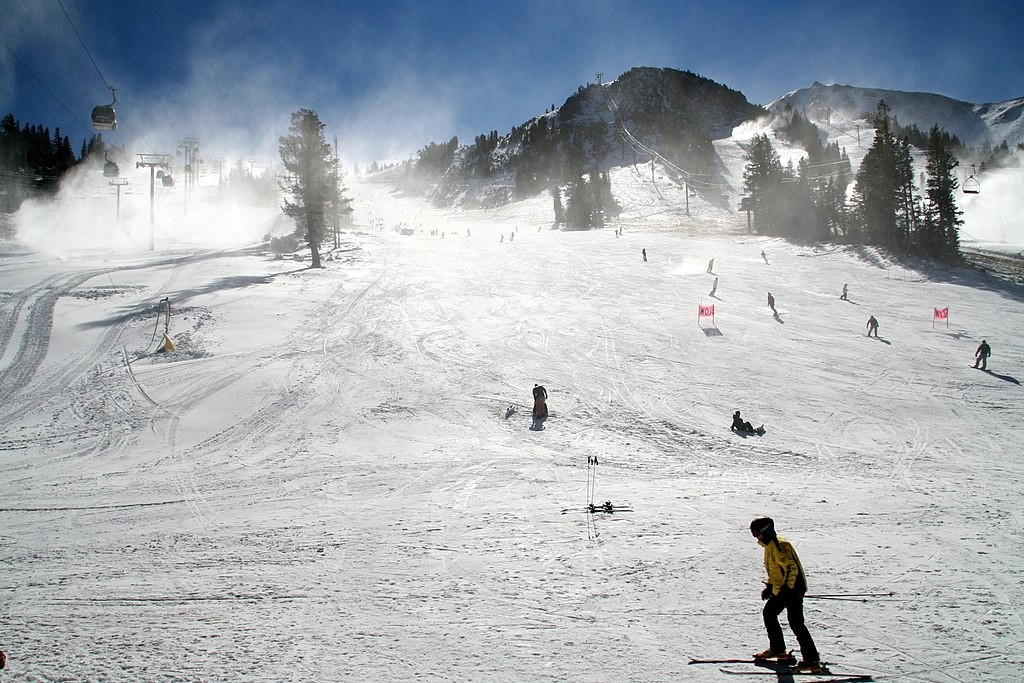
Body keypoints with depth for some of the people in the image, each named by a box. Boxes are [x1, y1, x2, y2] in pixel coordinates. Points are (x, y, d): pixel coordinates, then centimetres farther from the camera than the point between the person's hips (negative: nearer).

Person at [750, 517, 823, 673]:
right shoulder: (770, 545, 13)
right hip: (782, 590, 11)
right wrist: (769, 586, 19)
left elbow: (791, 567, -27)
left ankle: (813, 661, -14)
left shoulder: (778, 546, -20)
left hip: (793, 588, -11)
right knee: (768, 613, 18)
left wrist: (786, 588, -28)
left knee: (796, 623, -14)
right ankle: (778, 650, 29)